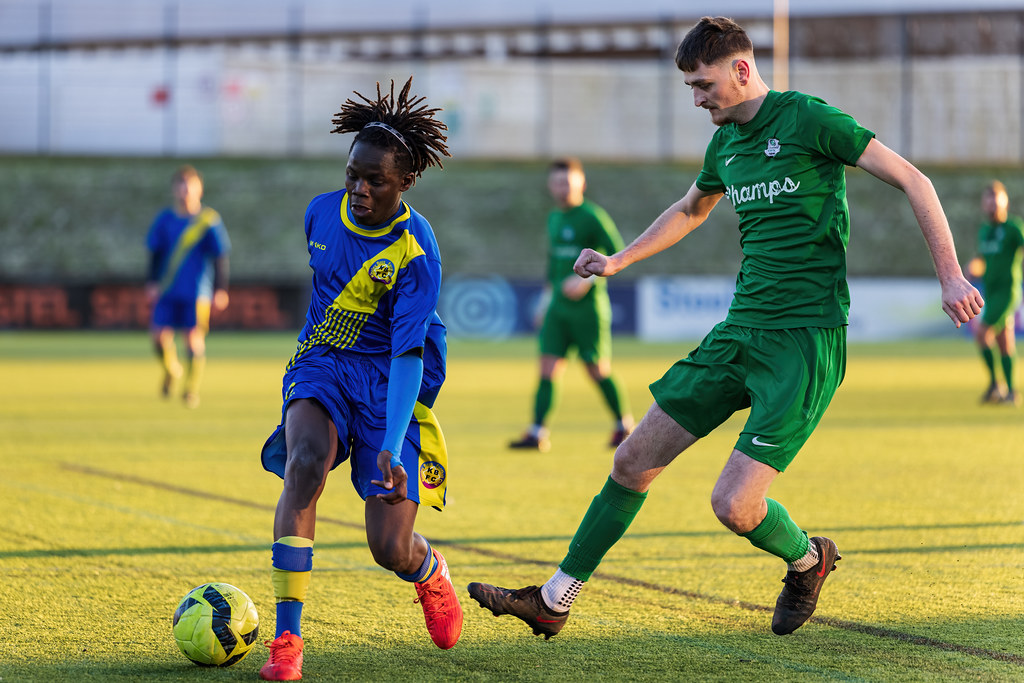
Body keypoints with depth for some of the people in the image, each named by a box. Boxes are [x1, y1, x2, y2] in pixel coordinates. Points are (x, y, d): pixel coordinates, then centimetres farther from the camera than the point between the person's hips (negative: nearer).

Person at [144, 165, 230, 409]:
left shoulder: (209, 221, -3)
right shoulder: (164, 219, 4)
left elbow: (220, 257, 0)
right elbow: (155, 253, 10)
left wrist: (220, 289, -3)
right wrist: (152, 283, 3)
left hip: (196, 292, -2)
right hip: (167, 291, 2)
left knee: (194, 338, -6)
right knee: (159, 334, -6)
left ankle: (192, 390, 8)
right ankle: (171, 370, 25)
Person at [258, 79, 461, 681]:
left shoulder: (416, 251, -18)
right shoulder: (322, 213, -3)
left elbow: (408, 354, -24)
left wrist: (392, 450, -33)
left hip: (388, 383, -3)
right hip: (321, 366, 3)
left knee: (391, 550, -10)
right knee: (306, 460, -32)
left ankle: (429, 570, 33)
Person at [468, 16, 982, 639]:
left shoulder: (808, 119, -10)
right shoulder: (726, 143, 13)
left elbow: (912, 180, -10)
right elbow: (691, 210, 35)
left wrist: (951, 275, -15)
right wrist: (617, 261, 31)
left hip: (806, 340, -8)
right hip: (740, 330, 8)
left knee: (734, 505, -14)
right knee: (634, 460, 6)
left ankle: (807, 559, 19)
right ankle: (553, 603, 16)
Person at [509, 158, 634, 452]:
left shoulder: (593, 216, -10)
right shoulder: (554, 218, 13)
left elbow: (618, 255, -14)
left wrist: (587, 279, -23)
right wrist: (546, 297, 23)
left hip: (588, 306, -6)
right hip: (559, 305, 6)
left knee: (598, 370, -1)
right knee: (548, 367, -4)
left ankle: (624, 425, 18)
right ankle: (537, 433, -6)